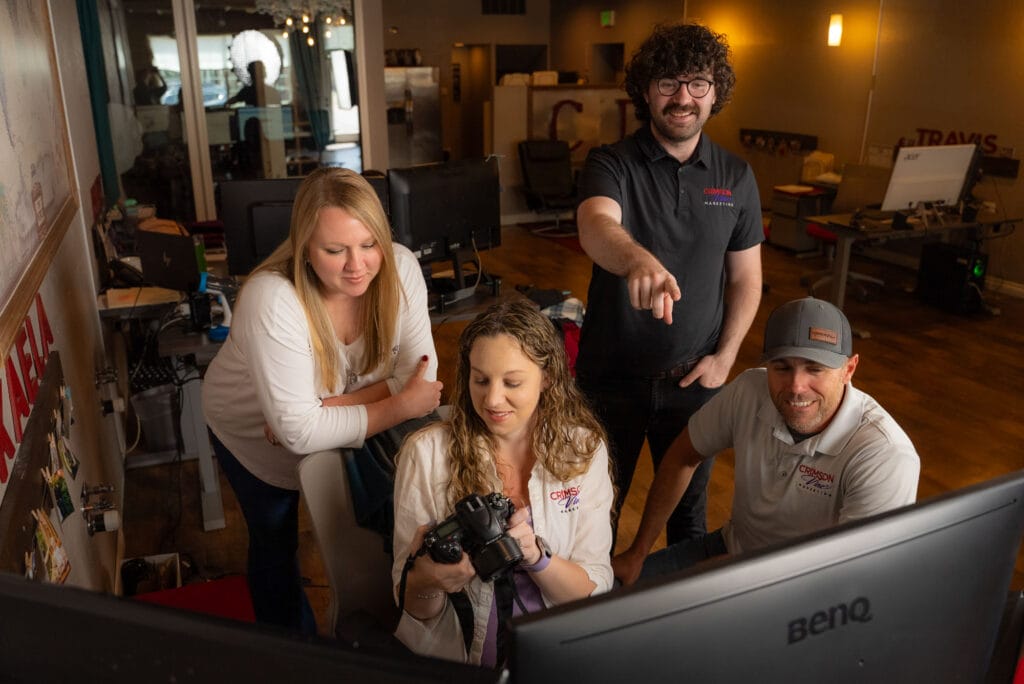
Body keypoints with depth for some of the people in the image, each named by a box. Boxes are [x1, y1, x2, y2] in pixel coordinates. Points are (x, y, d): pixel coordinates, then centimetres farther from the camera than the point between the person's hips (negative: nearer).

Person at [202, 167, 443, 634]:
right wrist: (400, 407, -33)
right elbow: (301, 432, -37)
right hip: (256, 434, -2)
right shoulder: (272, 301, -38)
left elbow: (420, 374, -24)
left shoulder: (399, 268, -26)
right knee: (276, 546, 18)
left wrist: (323, 408, -32)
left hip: (341, 425, 3)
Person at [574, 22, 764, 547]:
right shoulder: (611, 164, -11)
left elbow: (746, 278, 6)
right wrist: (638, 261, -56)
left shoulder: (735, 177, 0)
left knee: (688, 510, 22)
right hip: (611, 377, -2)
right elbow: (595, 226, -34)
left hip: (693, 379, 3)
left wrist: (725, 356, -5)